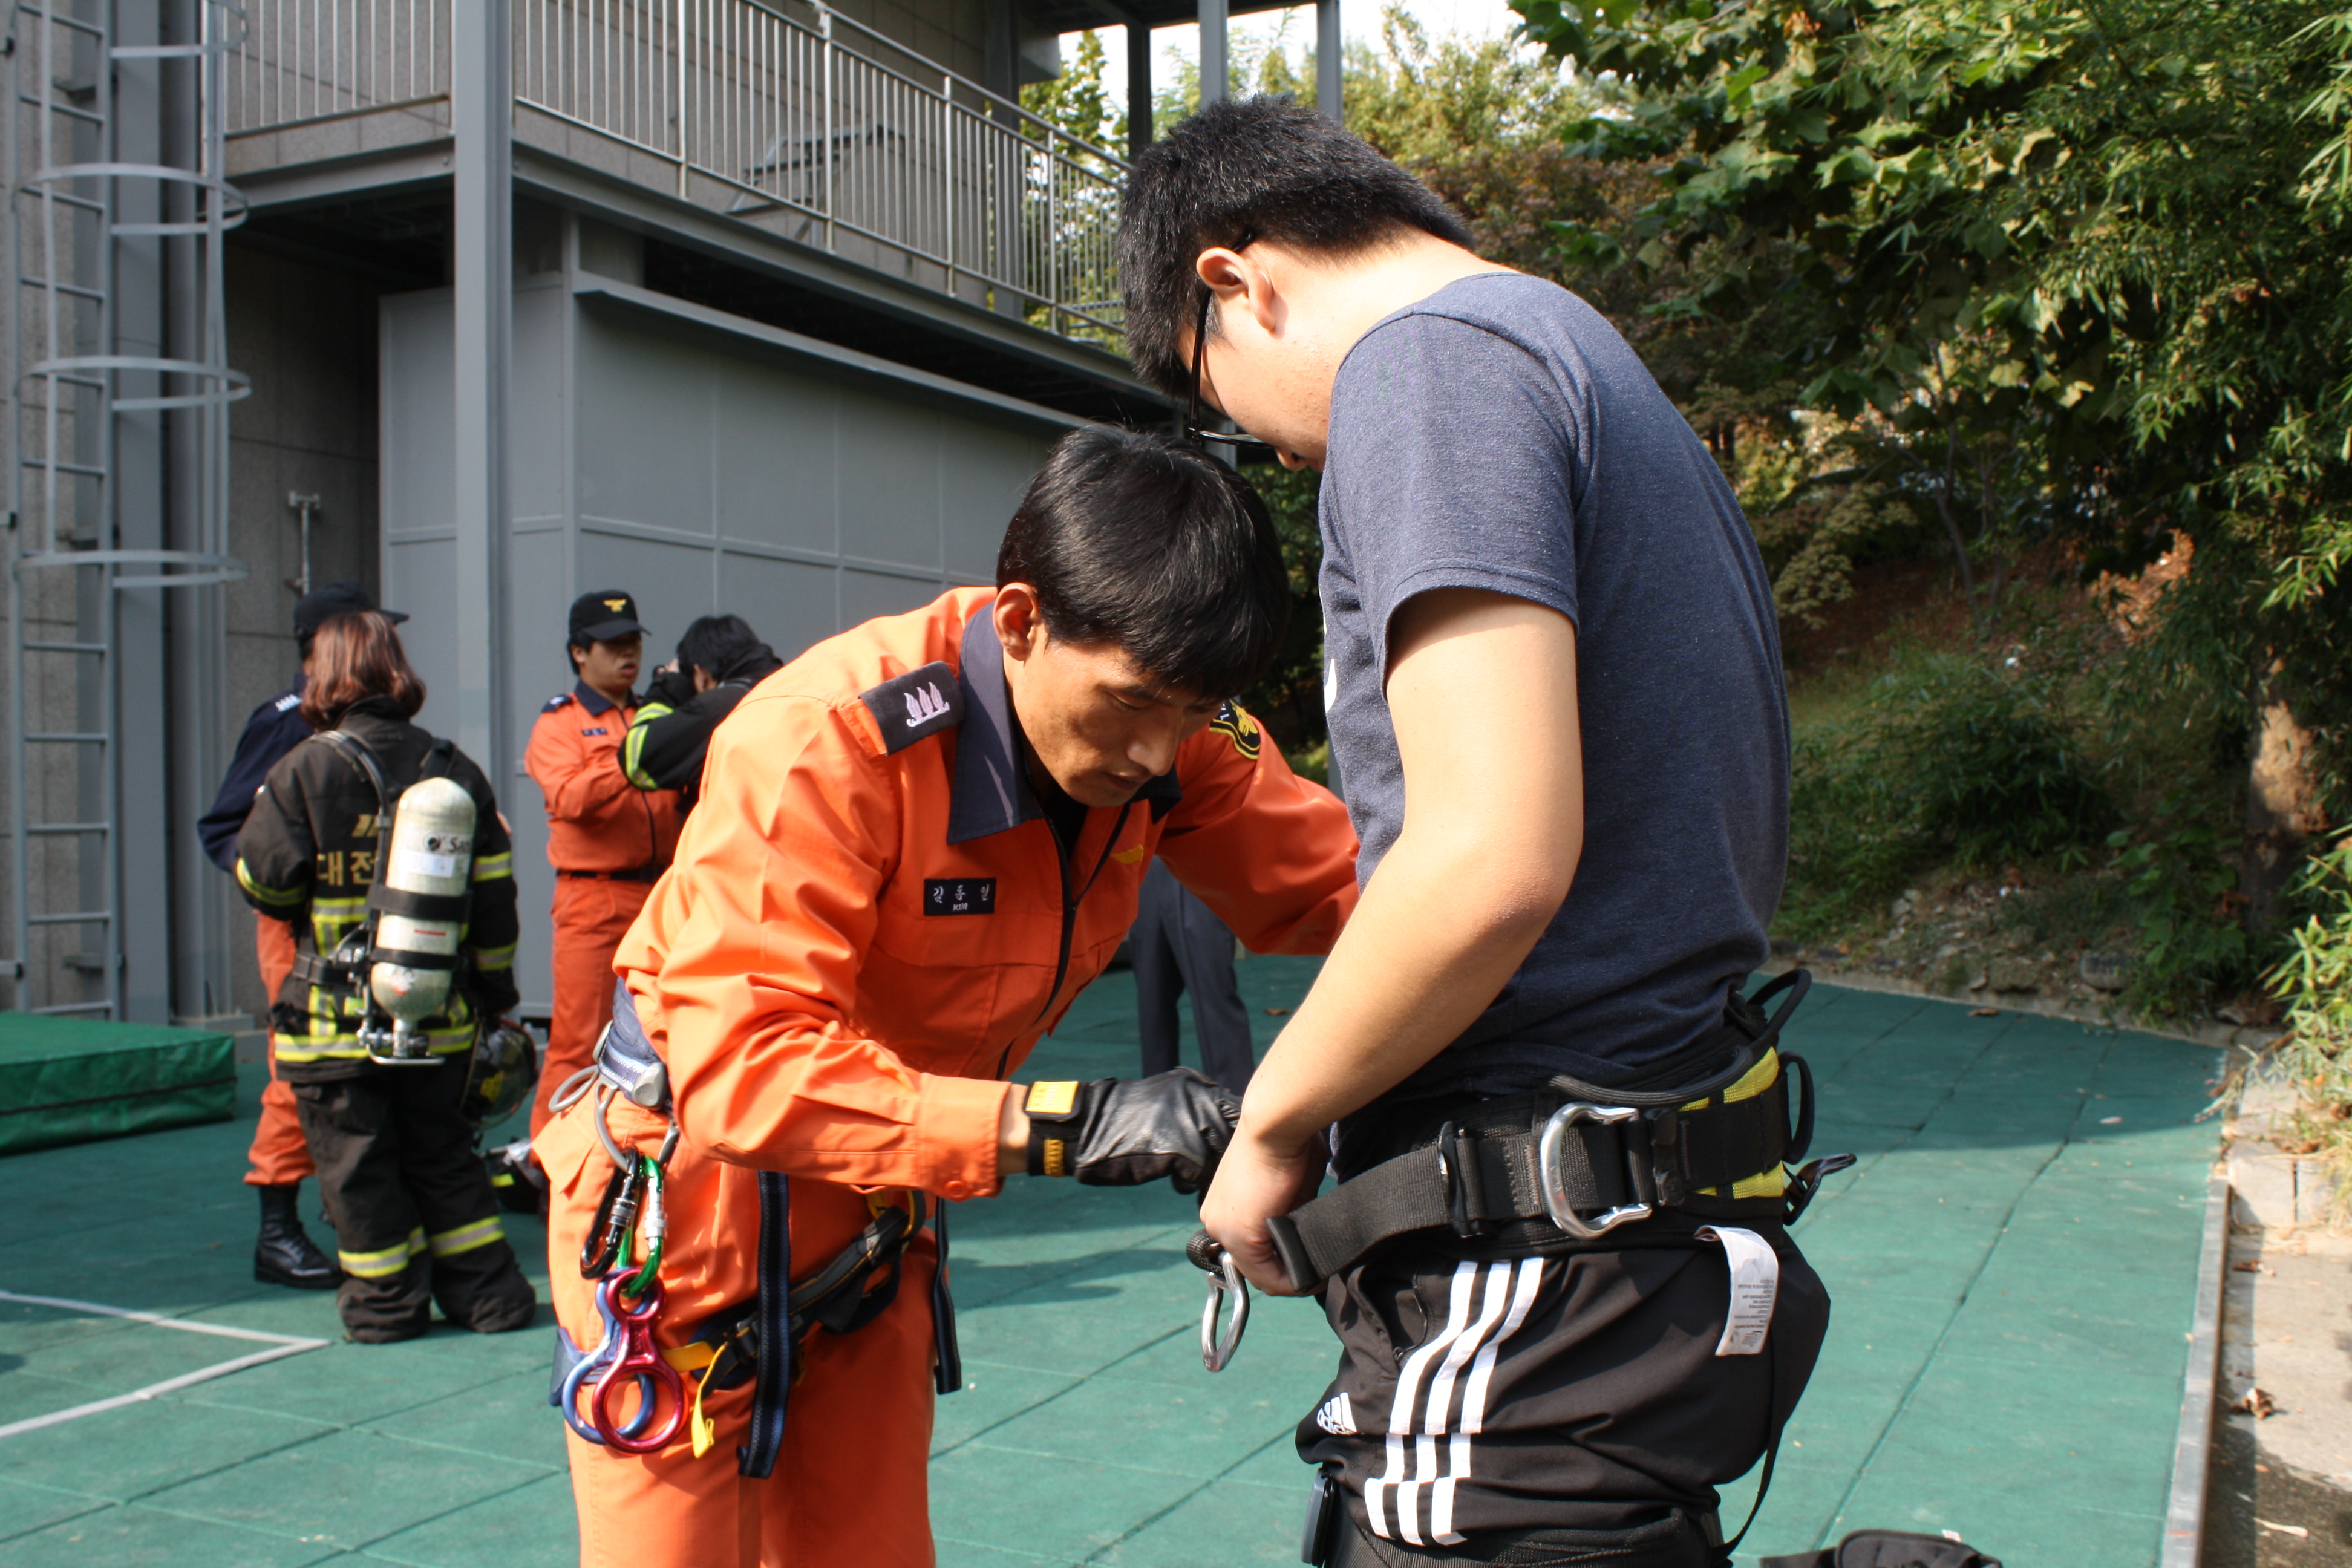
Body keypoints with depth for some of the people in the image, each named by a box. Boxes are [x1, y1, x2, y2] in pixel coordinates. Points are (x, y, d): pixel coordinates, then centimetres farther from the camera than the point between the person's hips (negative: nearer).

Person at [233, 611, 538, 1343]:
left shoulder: (306, 769, -10)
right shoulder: (455, 768, 3)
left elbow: (264, 880, -7)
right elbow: (494, 893, 5)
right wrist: (492, 995, 14)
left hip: (338, 1016, -4)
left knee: (356, 1161, 9)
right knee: (443, 1153, 17)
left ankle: (387, 1302, 16)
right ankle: (486, 1291, 18)